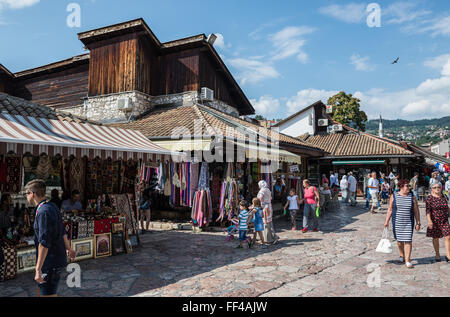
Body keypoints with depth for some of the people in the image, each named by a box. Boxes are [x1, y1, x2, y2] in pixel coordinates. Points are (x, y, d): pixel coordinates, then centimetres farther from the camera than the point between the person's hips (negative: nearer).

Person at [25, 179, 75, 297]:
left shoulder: (43, 212, -21)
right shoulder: (52, 206, 9)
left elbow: (44, 243, -25)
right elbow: (62, 231, 22)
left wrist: (38, 269, -24)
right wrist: (68, 248, 33)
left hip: (51, 263, -10)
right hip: (58, 258, 10)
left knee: (47, 294, -1)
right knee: (41, 291, 22)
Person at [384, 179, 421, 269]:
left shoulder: (412, 197, 0)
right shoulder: (394, 196, -1)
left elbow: (416, 211, 3)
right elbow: (390, 210, 3)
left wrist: (418, 223, 0)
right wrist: (386, 221, 0)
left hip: (409, 223, 0)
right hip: (397, 222, 0)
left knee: (408, 240, -5)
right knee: (399, 240, 11)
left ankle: (407, 260, 0)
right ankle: (402, 256, 32)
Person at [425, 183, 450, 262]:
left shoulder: (443, 197, 6)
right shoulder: (430, 198, -8)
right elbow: (428, 210, -13)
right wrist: (429, 221, -21)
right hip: (434, 221, -3)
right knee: (435, 238, 8)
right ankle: (437, 255, 24)